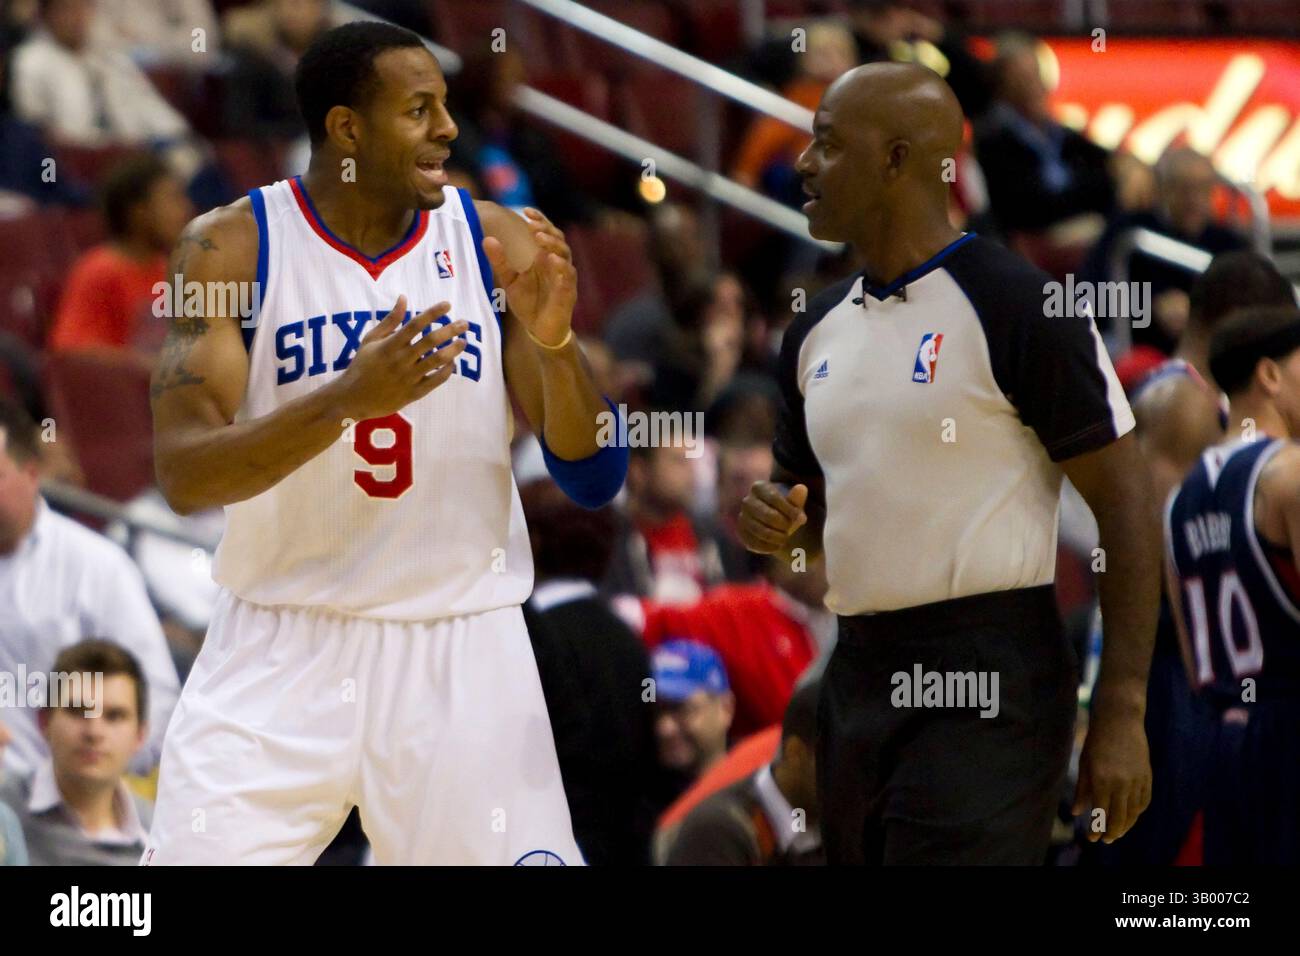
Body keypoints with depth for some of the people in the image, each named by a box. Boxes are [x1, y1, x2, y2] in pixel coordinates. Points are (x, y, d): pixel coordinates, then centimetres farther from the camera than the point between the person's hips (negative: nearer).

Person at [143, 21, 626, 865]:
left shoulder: (498, 243, 0)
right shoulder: (233, 247, -5)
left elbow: (595, 482, 0)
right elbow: (183, 476, -15)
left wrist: (556, 343, -19)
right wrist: (350, 398, -28)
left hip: (461, 652, 1)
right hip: (283, 645, -1)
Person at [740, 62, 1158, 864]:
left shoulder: (1017, 308, -10)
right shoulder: (817, 331, 12)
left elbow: (1128, 510, -11)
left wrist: (1121, 715, -16)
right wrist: (775, 521, 0)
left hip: (989, 678, -8)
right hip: (860, 670, 8)